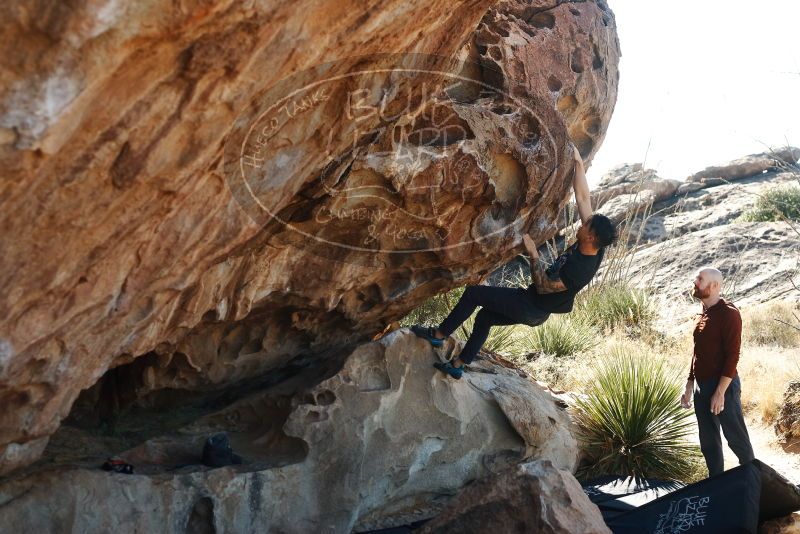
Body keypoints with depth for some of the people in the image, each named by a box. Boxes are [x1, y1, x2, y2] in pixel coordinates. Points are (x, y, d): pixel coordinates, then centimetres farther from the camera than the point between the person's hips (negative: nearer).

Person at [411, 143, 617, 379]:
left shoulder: (579, 269, -34)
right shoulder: (591, 248, -10)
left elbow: (543, 287, -28)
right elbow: (582, 197, -6)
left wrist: (533, 254, -27)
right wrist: (578, 162, -6)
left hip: (531, 309, -9)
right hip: (536, 308, 9)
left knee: (473, 293, -3)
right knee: (485, 317, 21)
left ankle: (438, 334, 12)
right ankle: (457, 366, 30)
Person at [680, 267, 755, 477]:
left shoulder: (728, 313, -13)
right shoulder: (702, 314, 13)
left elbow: (732, 355, -17)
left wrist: (720, 392, -21)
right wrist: (689, 387, 17)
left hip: (723, 385, -8)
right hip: (701, 387, 8)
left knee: (737, 438, 0)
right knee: (708, 442, 13)